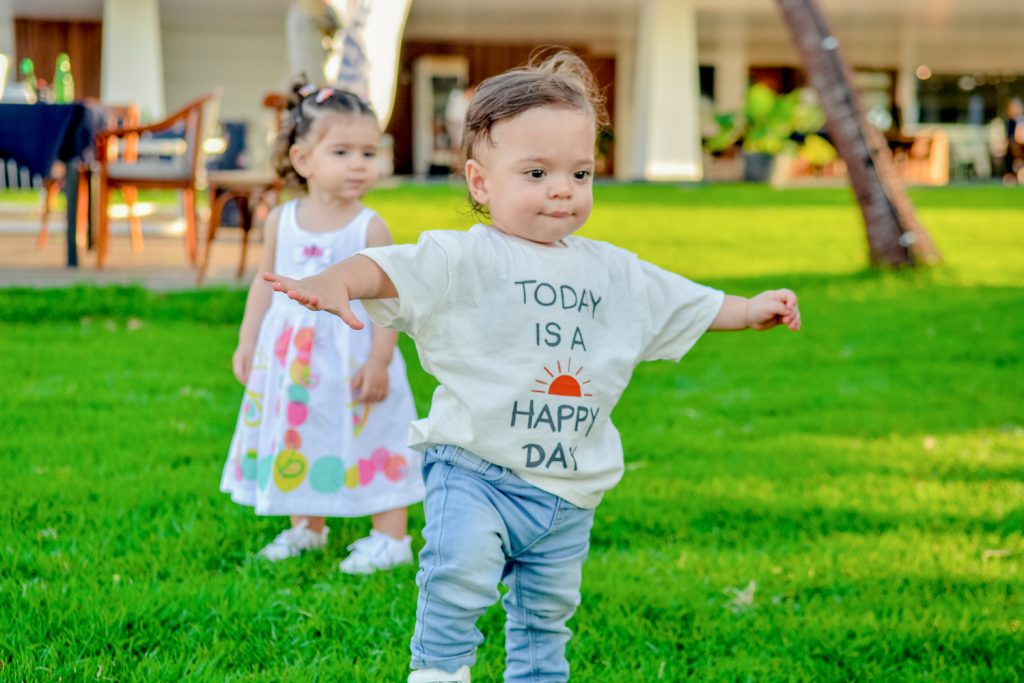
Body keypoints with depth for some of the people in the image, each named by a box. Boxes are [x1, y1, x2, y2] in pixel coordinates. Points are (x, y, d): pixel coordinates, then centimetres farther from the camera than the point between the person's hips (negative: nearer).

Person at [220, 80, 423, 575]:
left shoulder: (370, 228, -10)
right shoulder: (281, 222, 1)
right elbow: (266, 284, 9)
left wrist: (379, 360, -14)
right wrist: (247, 342, 8)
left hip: (351, 359, -4)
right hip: (289, 357, 4)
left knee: (370, 442, 0)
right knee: (295, 441, 14)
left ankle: (391, 537, 11)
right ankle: (305, 527, 32)